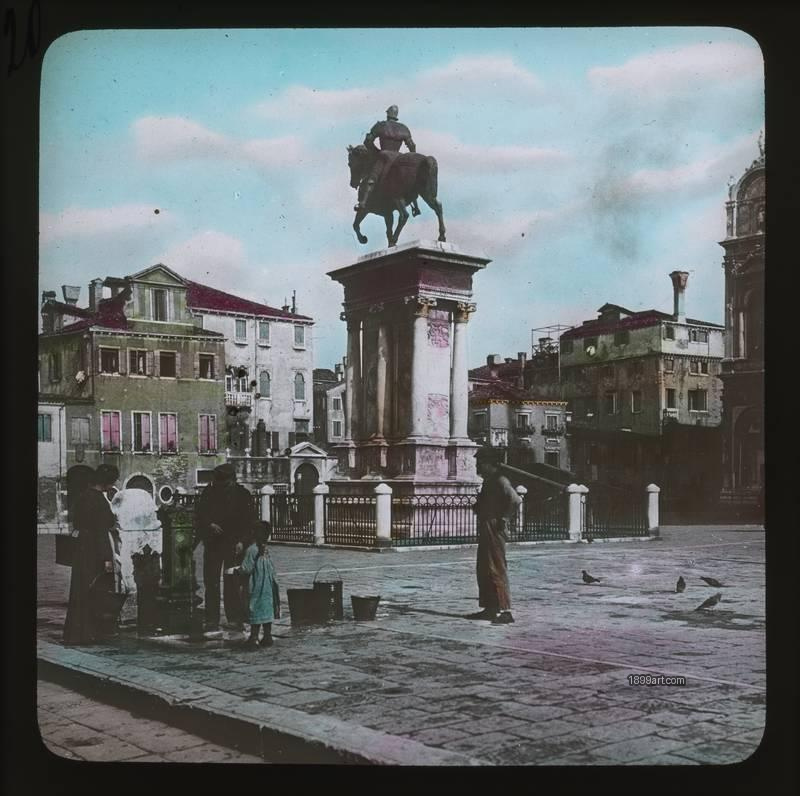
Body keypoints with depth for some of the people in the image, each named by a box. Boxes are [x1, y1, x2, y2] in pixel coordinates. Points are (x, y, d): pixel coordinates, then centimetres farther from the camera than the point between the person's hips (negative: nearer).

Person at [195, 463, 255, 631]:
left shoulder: (242, 494, 1)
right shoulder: (208, 493, 5)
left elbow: (249, 520, 0)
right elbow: (200, 516, 9)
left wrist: (241, 541, -9)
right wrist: (210, 525, -11)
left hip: (234, 545, -2)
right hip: (212, 543, 2)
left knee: (234, 583, -4)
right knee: (211, 583, 1)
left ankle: (235, 618, 3)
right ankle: (212, 620, 6)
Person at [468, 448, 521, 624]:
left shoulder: (500, 481, -14)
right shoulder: (488, 481, 17)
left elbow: (516, 500, -26)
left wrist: (503, 520, -20)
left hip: (495, 530, -10)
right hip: (485, 531, 10)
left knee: (497, 570, -10)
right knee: (483, 570, 14)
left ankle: (505, 611, -7)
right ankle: (490, 609, 21)